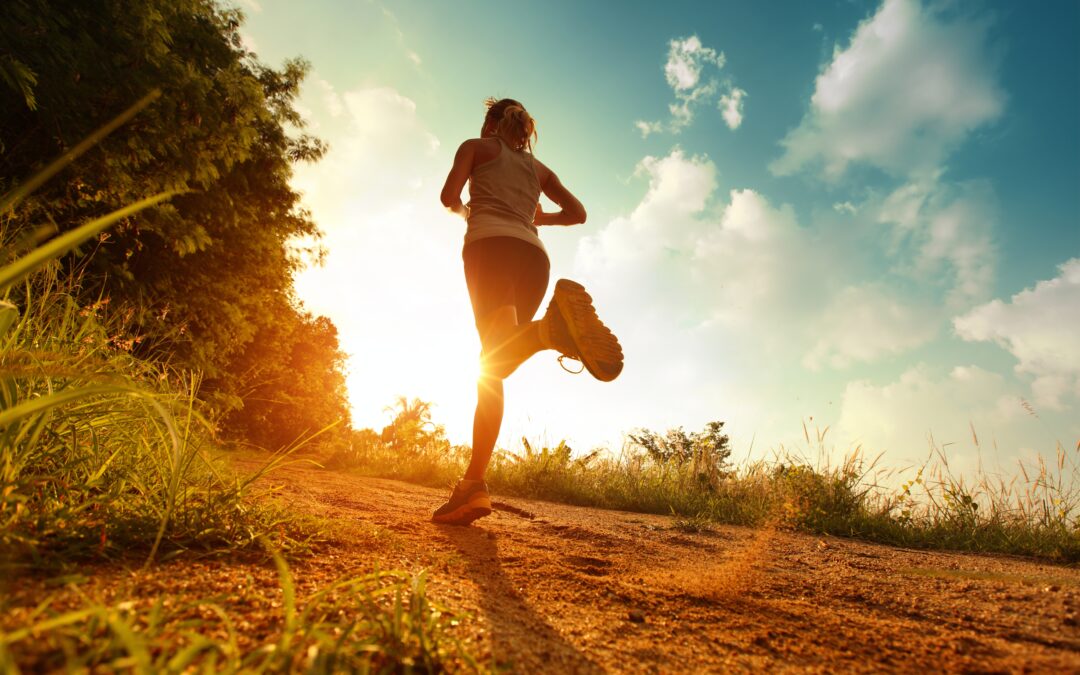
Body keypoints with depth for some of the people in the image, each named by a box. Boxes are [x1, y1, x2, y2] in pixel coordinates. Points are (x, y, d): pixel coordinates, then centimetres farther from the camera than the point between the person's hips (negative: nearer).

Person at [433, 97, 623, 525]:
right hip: (533, 254, 4)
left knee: (497, 352, -25)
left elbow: (449, 196, 8)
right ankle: (473, 484, -9)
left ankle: (551, 328, -58)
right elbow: (577, 212, 26)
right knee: (494, 365, -1)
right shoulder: (538, 167, 33)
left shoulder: (476, 146, 22)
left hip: (490, 244, -4)